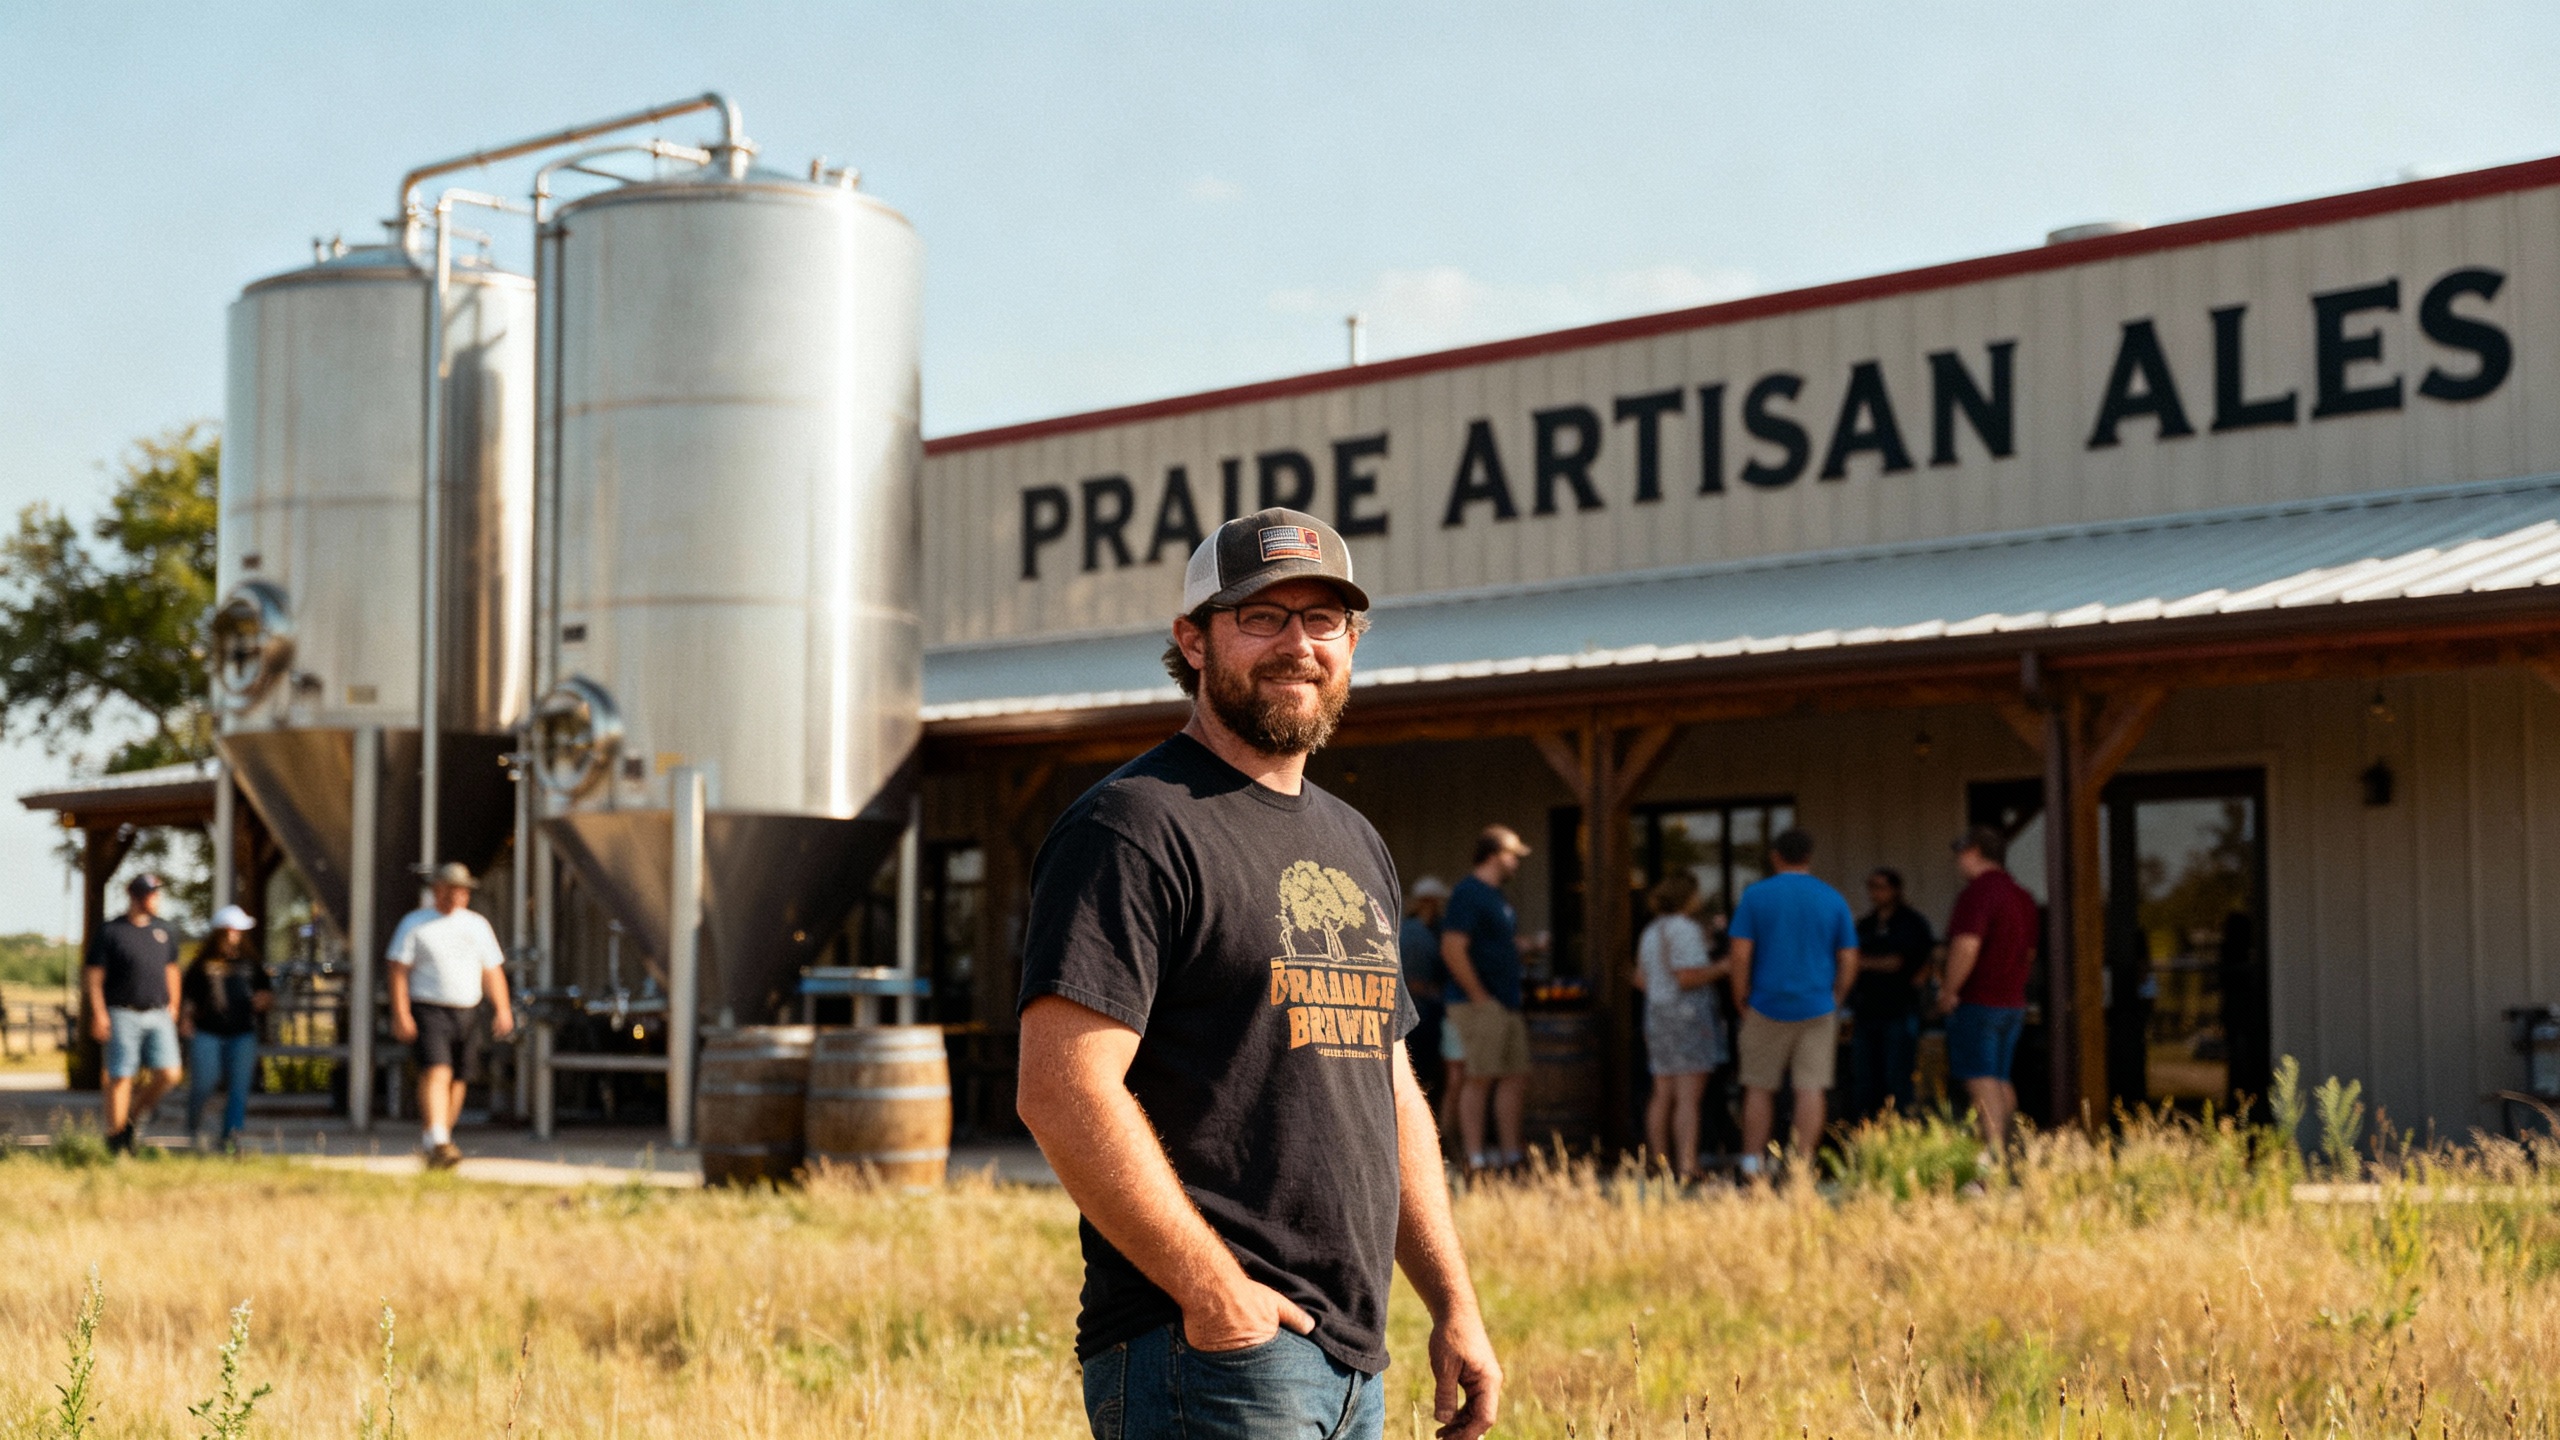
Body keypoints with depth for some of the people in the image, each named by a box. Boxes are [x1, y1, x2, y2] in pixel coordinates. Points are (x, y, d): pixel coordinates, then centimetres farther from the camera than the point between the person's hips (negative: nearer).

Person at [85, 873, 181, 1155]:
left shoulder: (162, 928, 12)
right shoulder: (110, 932, -3)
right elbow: (92, 976, -4)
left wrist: (173, 1006, 18)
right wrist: (98, 1013, -13)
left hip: (159, 1015, 4)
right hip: (123, 1015, -4)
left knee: (168, 1074, -8)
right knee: (121, 1078, -4)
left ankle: (135, 1115, 17)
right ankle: (116, 1142, 6)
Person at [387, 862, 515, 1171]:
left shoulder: (477, 924, 15)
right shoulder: (415, 923, 3)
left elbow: (493, 971, 15)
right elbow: (399, 971, -1)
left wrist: (502, 1009, 3)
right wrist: (400, 1015, -11)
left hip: (467, 1012, 5)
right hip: (429, 1010, -5)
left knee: (458, 1081, 5)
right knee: (437, 1073, -20)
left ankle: (431, 1139, 20)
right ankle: (437, 1142, -30)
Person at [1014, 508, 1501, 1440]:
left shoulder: (1355, 845, 19)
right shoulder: (1134, 827, -9)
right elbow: (1061, 1093, -18)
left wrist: (1453, 1303, 14)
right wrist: (1214, 1292, -20)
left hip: (1354, 1361, 9)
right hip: (1208, 1360, -8)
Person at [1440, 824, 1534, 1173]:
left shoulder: (1496, 896, 19)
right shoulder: (1468, 894, -12)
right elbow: (1452, 949, -20)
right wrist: (1480, 997, -18)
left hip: (1507, 1005, 10)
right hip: (1482, 1004, -10)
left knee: (1515, 1077, 10)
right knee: (1480, 1078, -7)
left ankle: (1512, 1152, 15)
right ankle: (1475, 1156, -4)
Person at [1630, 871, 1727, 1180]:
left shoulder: (1651, 933, 14)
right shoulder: (1686, 930, -12)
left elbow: (1641, 980, 18)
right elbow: (1688, 978, -19)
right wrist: (1721, 969, -7)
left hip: (1657, 1016, 8)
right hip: (1689, 1015, -8)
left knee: (1663, 1096, 11)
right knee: (1689, 1096, -11)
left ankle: (1660, 1163, 11)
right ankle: (1686, 1167, -17)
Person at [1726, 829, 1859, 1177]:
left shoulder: (1755, 896, -2)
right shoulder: (1833, 900, 4)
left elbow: (1741, 954, -6)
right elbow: (1849, 959, 4)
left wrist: (1742, 1001, 3)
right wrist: (1835, 1001, 13)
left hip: (1768, 1007, -1)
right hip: (1818, 1010, 1)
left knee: (1760, 1088, 8)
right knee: (1811, 1088, 0)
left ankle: (1752, 1164, 9)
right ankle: (1803, 1163, -4)